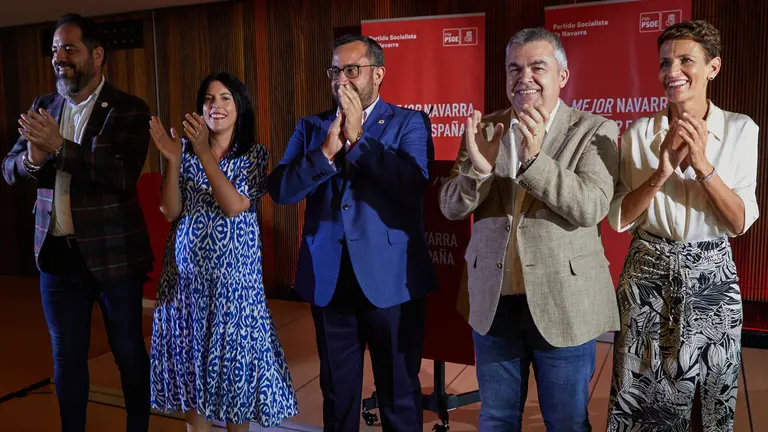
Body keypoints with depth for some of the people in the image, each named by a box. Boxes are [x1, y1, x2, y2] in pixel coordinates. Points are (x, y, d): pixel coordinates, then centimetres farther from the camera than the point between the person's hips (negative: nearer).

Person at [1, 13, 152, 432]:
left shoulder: (129, 109, -9)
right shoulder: (43, 107, 7)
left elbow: (124, 174, -21)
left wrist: (60, 147, -28)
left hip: (113, 254, -4)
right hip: (57, 254, 4)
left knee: (129, 353, 10)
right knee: (66, 358, 14)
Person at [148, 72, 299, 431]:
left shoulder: (254, 155, -1)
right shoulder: (188, 149, 5)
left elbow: (234, 206, -16)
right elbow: (171, 212, -2)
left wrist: (205, 152, -20)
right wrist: (173, 160, -14)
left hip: (233, 274, -2)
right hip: (187, 272, 3)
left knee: (235, 356, 6)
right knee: (192, 359, 10)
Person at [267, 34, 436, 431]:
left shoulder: (409, 123, -2)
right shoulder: (311, 127, 7)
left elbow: (413, 184, -18)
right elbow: (280, 190, -4)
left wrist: (357, 138, -17)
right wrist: (327, 151, -17)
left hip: (391, 280, -3)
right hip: (328, 280, 3)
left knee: (399, 394, 12)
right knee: (336, 392, 18)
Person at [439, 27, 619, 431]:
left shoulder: (595, 130, -6)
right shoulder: (484, 129, 2)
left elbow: (591, 208, -17)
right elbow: (451, 207, -2)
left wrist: (534, 158, -29)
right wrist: (478, 166, -22)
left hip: (563, 302, -2)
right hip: (493, 300, 3)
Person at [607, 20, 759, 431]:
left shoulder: (741, 129, -3)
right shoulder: (639, 132, -3)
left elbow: (741, 222, -8)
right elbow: (618, 218, -7)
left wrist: (703, 164, -22)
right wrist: (662, 171, -22)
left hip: (711, 277, 0)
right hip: (648, 276, 0)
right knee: (641, 398, 10)